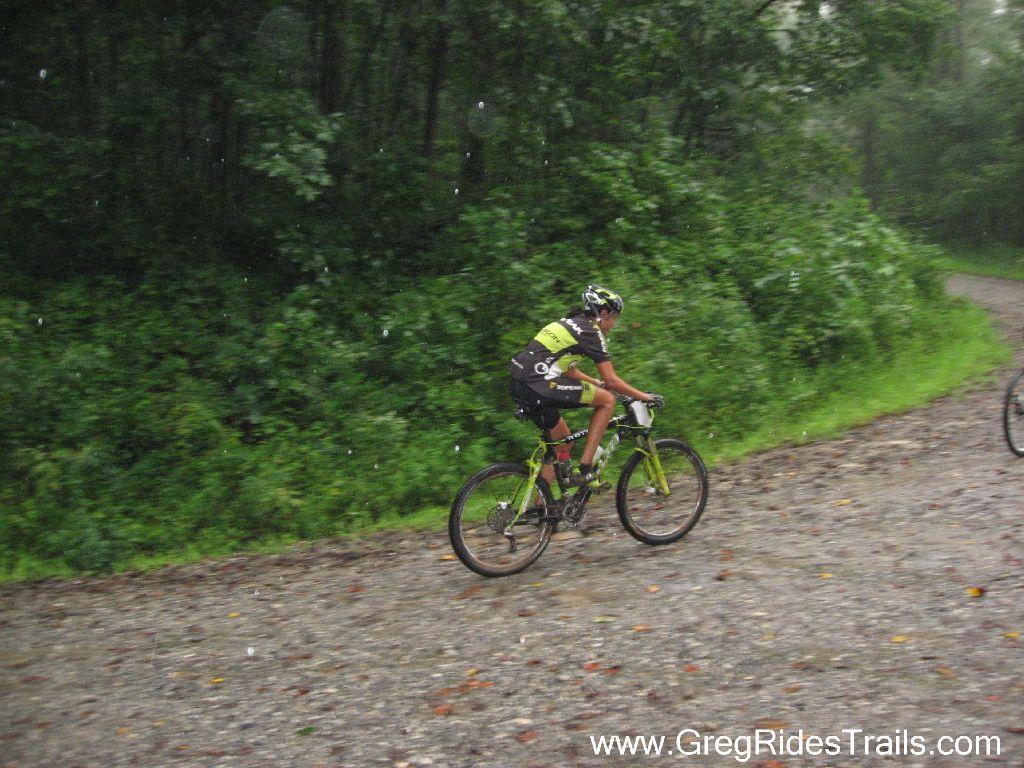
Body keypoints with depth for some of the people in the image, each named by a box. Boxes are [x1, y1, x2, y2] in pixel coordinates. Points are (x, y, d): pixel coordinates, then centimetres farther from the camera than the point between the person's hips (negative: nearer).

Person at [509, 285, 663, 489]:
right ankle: (585, 469, -2)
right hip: (539, 385, -9)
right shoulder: (591, 332, -1)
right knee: (607, 400, -1)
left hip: (518, 387, 9)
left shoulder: (568, 324, 26)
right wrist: (644, 396, 9)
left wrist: (597, 383, 41)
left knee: (563, 441, 20)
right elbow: (611, 380, -1)